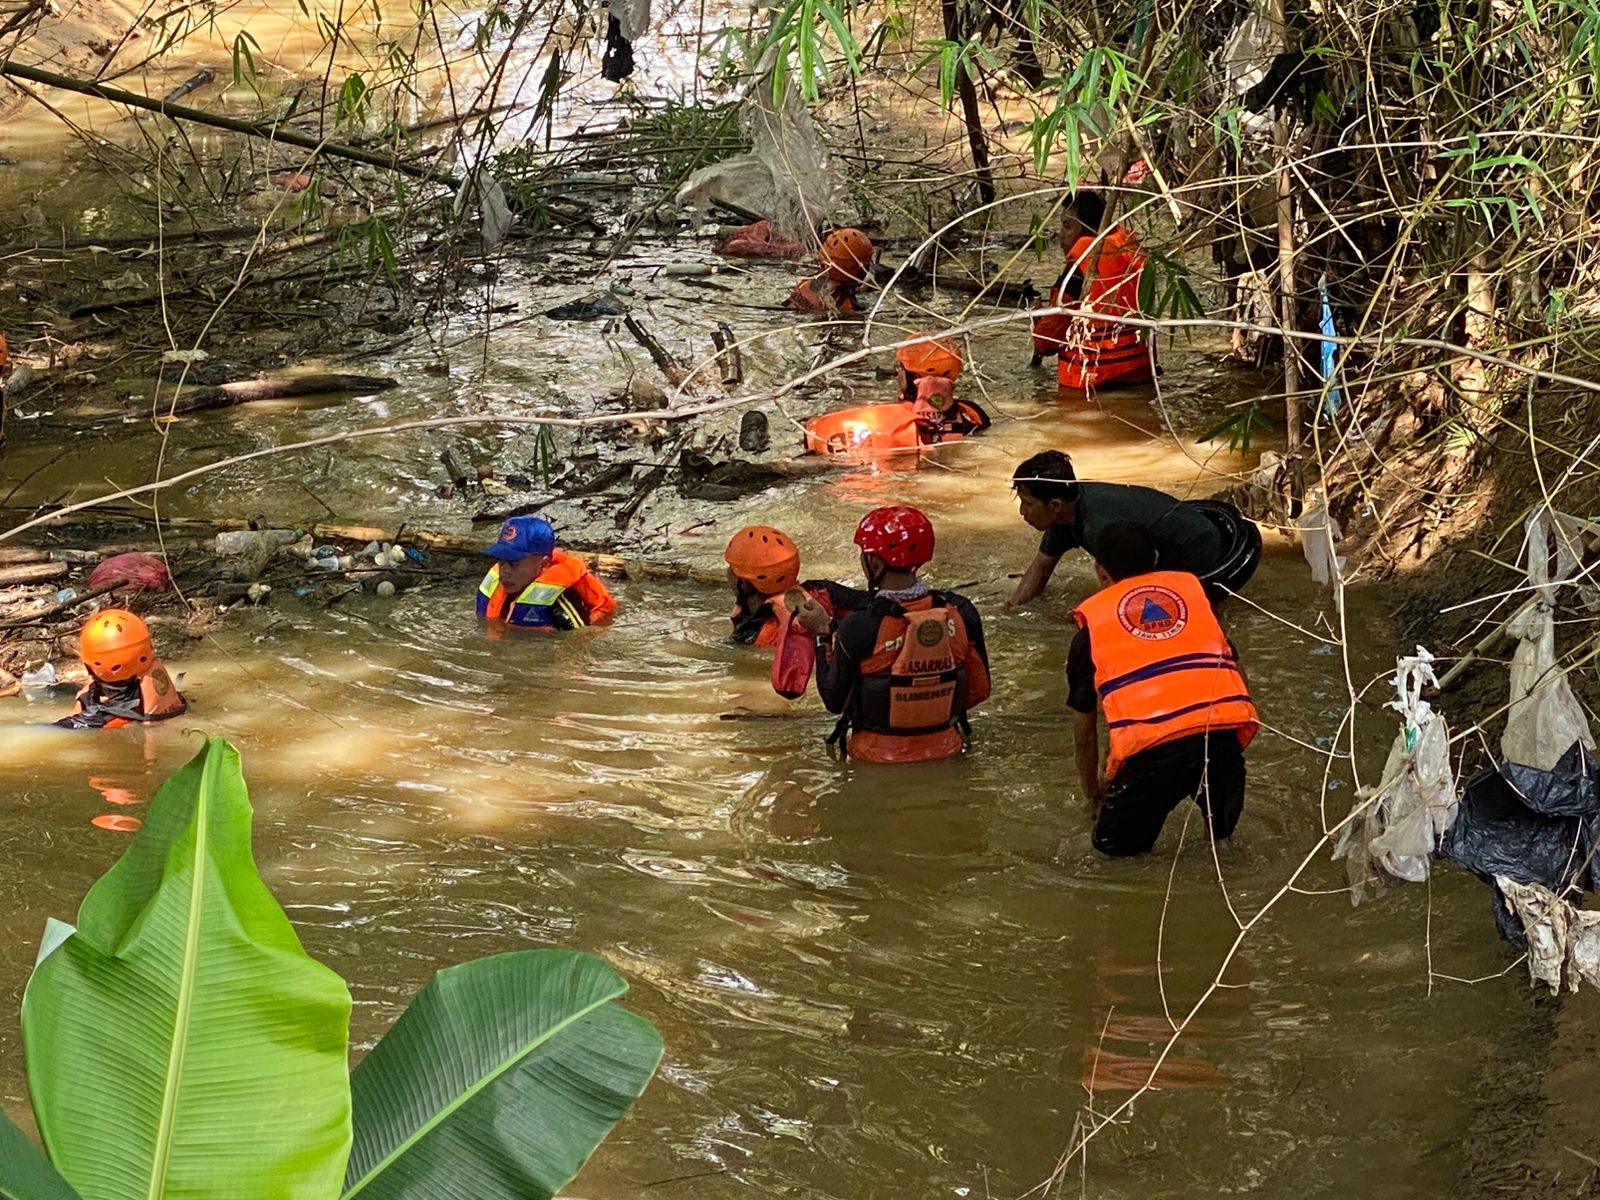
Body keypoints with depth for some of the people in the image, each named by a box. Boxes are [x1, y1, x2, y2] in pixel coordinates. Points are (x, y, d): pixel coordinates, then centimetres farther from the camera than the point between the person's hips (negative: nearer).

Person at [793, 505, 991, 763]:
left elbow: (834, 701, -6)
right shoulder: (961, 613, -10)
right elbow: (978, 691, 3)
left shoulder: (856, 629, -20)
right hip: (945, 752, 4)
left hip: (878, 758, -4)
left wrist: (822, 633, 4)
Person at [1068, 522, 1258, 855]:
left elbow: (1084, 732, 27)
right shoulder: (1190, 586, 25)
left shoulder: (1092, 619, 20)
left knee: (1115, 842, 15)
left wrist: (1093, 794, 43)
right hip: (1226, 724, 3)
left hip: (1151, 741, -3)